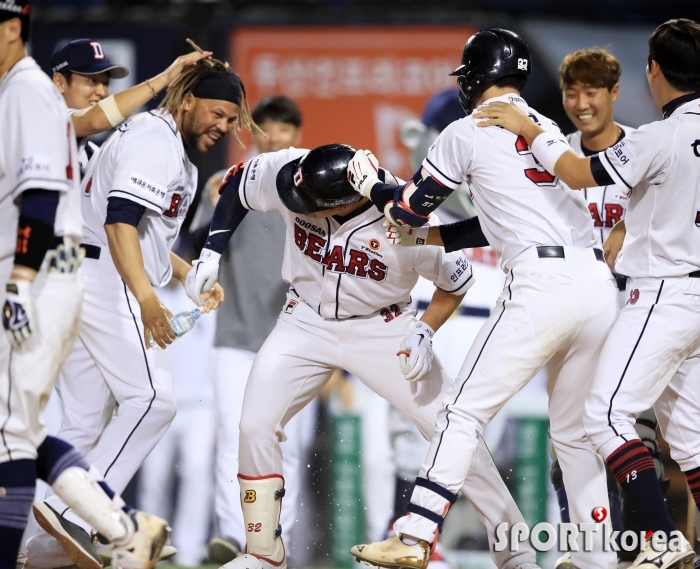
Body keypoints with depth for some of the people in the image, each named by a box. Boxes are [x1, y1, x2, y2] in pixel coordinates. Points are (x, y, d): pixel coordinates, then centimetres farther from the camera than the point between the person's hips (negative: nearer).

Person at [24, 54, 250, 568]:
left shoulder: (176, 158, 25)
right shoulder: (153, 140, -9)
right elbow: (120, 221, -21)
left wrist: (191, 277, 16)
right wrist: (147, 299, -31)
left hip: (77, 285, 11)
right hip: (105, 281, -11)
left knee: (87, 419, 7)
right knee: (152, 396, -16)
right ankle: (76, 516, -22)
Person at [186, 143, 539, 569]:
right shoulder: (289, 173, -24)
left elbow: (457, 279, -11)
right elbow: (238, 185, -2)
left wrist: (425, 331, -23)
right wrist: (212, 254, -6)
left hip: (382, 329, -3)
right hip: (306, 323, 3)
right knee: (256, 428, -10)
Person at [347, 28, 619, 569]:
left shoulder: (467, 133, 3)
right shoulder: (550, 131, 22)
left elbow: (409, 209, 12)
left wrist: (372, 185, 32)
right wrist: (435, 237, 35)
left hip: (541, 284, -6)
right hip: (598, 282, 6)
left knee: (464, 412, -2)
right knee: (575, 433, 17)